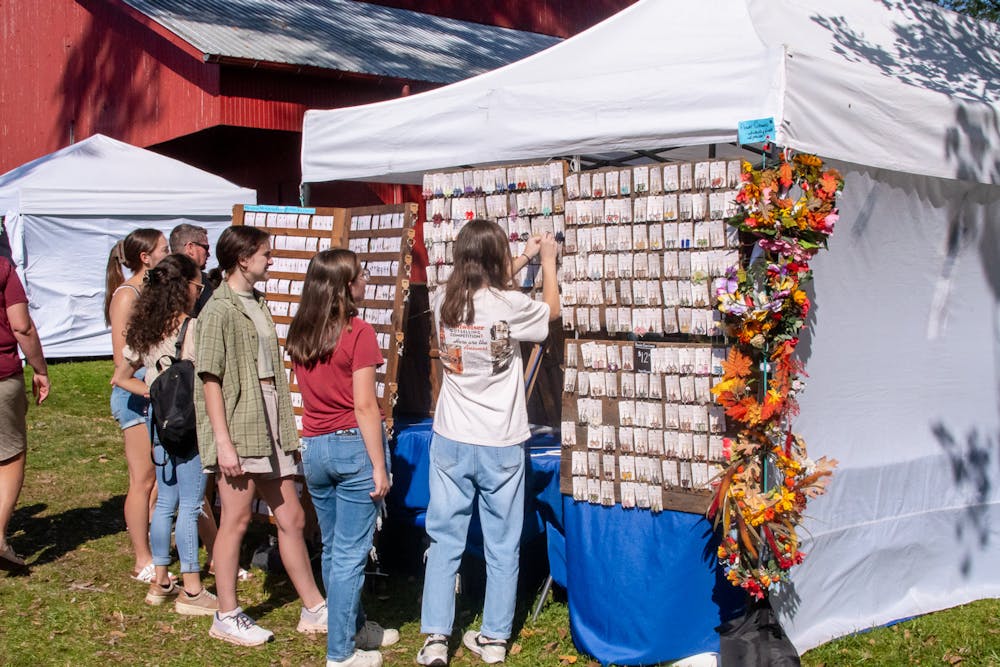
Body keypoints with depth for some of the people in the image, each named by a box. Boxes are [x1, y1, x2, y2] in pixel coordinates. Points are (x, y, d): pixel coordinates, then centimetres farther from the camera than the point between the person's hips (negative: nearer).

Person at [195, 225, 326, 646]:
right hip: (239, 428, -8)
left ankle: (313, 610, 20)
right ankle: (227, 617, 14)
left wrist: (285, 428, 15)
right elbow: (210, 378, -14)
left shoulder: (257, 304, 13)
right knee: (236, 521, 2)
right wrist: (223, 441, -19)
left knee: (291, 518, 11)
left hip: (270, 428, 8)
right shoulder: (220, 310, -11)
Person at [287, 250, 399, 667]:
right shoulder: (358, 333, -13)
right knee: (350, 553, 1)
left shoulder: (299, 334, 5)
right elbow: (365, 406, -15)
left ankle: (356, 628, 34)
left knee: (333, 549, 17)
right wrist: (380, 467, -11)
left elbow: (309, 391, 8)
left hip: (314, 446, 6)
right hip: (353, 445, -6)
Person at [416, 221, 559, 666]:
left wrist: (523, 261, 29)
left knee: (445, 541, 9)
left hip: (451, 442, 4)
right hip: (501, 446, -3)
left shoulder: (444, 302, -1)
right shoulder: (509, 305, -14)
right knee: (502, 546, 10)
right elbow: (551, 310, 8)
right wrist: (547, 261, 23)